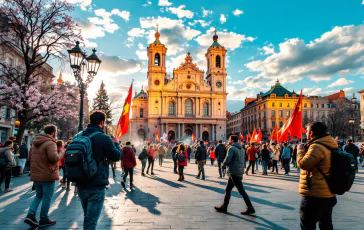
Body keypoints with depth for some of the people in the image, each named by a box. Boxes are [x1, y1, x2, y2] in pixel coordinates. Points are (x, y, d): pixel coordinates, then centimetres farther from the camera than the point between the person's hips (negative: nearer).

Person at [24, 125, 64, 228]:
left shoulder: (35, 143, 12)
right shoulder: (50, 143, -17)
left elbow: (30, 158, 18)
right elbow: (54, 158, -28)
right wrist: (62, 152, -12)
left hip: (36, 175, 8)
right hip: (48, 175, -8)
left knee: (39, 195, 22)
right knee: (47, 198, 5)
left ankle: (30, 215, 9)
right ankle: (44, 219, 14)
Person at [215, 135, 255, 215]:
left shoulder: (232, 149, -14)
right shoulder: (242, 149, 12)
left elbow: (227, 160, -23)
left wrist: (223, 165, -1)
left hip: (234, 173, -9)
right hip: (240, 172, 9)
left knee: (241, 191, -2)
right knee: (228, 189, 16)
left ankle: (250, 209, 4)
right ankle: (224, 207, 22)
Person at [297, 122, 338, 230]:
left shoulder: (317, 146, -19)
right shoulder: (328, 146, 12)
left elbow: (303, 163, -25)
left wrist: (301, 150, -8)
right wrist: (306, 149, 10)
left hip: (314, 195, -9)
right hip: (328, 195, 10)